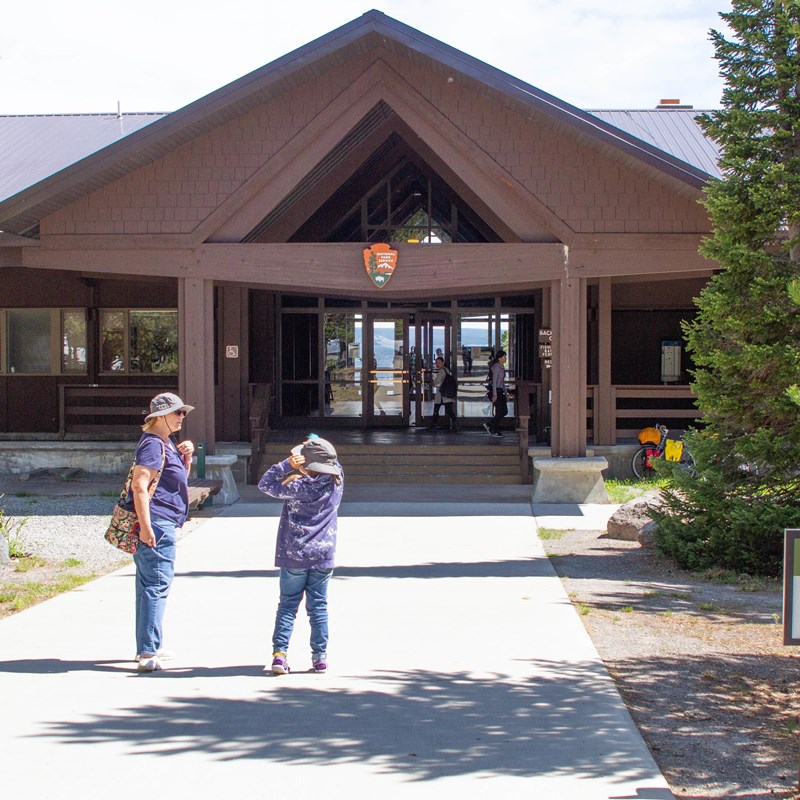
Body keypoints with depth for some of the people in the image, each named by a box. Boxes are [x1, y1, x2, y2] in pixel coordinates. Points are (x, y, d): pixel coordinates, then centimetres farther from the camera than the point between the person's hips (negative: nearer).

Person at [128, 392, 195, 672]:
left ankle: (147, 648, 25)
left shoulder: (166, 444, 18)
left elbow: (180, 479, 29)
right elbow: (139, 486, -21)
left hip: (161, 524, 11)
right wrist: (145, 527, -25)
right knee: (157, 585, -11)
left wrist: (186, 457, 10)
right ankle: (148, 653, -10)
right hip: (156, 523, -11)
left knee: (150, 586, 16)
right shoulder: (152, 444, -12)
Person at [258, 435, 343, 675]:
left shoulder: (297, 486, -11)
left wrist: (288, 464, -7)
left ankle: (279, 654, -2)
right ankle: (320, 657, 10)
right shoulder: (336, 483, -2)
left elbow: (265, 484, -3)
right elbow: (335, 465, 20)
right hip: (323, 556, 2)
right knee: (318, 606, 9)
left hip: (294, 556, -2)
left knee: (287, 605, 6)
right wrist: (318, 445, 11)